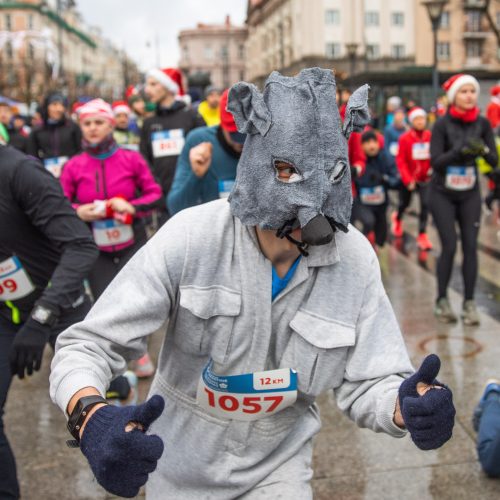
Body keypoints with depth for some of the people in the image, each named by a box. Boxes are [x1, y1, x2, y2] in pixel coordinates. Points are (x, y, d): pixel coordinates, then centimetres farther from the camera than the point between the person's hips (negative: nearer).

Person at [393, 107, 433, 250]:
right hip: (409, 180, -1)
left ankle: (422, 235, -2)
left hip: (425, 178, 1)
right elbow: (400, 160, -14)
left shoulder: (430, 136, -6)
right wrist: (407, 180, -18)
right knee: (404, 203, 16)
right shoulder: (405, 138, -14)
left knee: (426, 204, -11)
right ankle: (398, 218, 50)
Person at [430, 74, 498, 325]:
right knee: (449, 247, -7)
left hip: (470, 194, 3)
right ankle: (442, 301, 10)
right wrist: (459, 150, -32)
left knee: (470, 246, -2)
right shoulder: (442, 125, -13)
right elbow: (435, 161, -19)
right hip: (443, 194, -3)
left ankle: (469, 302, 8)